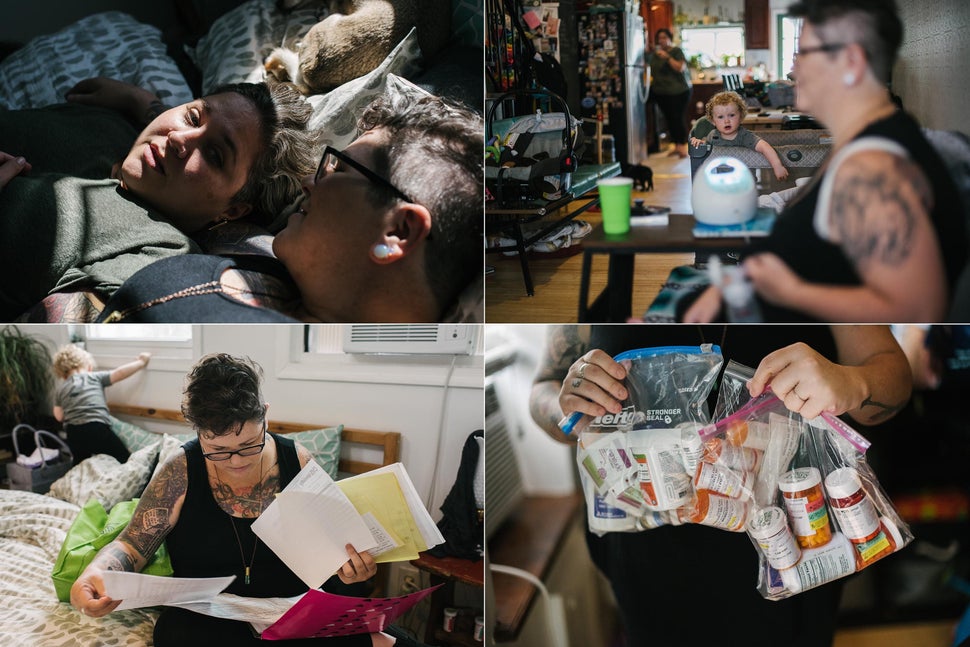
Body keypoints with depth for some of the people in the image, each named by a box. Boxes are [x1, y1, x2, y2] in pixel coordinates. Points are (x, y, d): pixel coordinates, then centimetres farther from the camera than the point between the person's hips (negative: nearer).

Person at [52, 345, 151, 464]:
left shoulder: (59, 389, 18)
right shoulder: (94, 377, 9)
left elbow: (59, 416, 16)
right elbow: (119, 373, 4)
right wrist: (141, 362, 14)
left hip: (73, 433, 4)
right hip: (97, 429, -4)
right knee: (124, 460, -1)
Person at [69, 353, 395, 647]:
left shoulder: (298, 461, 0)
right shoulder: (181, 473, -4)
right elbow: (133, 545, 1)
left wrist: (347, 567, -14)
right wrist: (95, 573, -22)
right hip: (207, 618, 2)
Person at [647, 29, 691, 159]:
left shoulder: (677, 51, -4)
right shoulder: (654, 54, 12)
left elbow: (681, 68, -17)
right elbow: (651, 69, 21)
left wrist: (667, 57, -22)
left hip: (678, 91, -5)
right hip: (661, 93, 6)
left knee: (678, 118, -9)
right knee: (669, 119, 6)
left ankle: (683, 147, -5)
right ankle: (676, 146, 15)